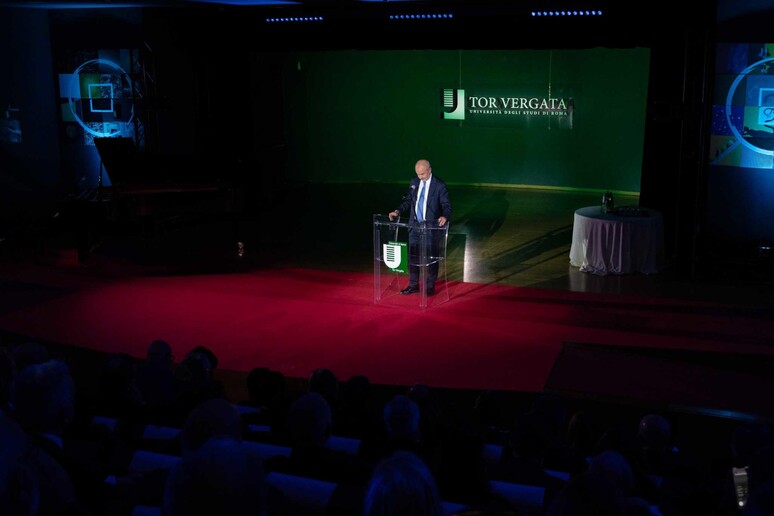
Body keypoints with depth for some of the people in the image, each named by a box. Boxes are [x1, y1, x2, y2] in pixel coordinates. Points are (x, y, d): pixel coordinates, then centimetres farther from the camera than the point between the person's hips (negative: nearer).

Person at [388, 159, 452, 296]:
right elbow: (408, 200, 12)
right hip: (414, 225, 5)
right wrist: (398, 211, -3)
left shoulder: (440, 185, -9)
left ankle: (430, 286, 16)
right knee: (412, 255, 9)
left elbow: (446, 205, -10)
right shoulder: (414, 182, 6)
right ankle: (413, 285, 21)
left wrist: (444, 216, -30)